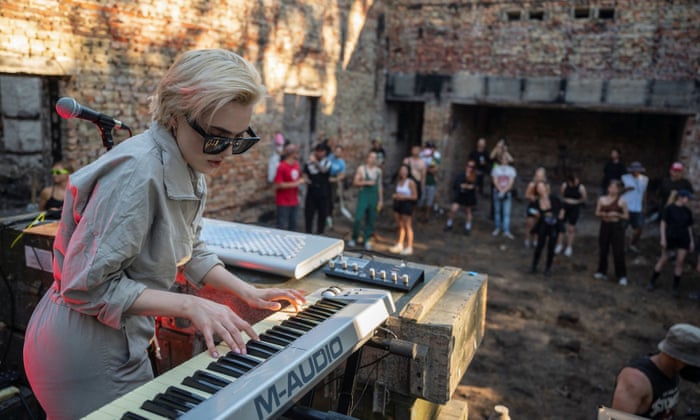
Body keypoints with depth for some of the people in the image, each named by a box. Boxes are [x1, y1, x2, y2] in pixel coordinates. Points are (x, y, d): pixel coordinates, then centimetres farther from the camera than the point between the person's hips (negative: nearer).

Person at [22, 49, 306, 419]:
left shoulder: (190, 169, 0)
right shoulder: (138, 172, -29)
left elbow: (190, 251, 11)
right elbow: (87, 286, -26)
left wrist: (248, 292, 3)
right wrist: (189, 305, -26)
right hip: (86, 357, -8)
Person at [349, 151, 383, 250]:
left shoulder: (378, 171, 11)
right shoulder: (361, 169, 0)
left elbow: (379, 185, 15)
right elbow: (355, 182, -3)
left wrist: (380, 200, 12)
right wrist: (366, 182, -16)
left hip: (374, 197, 4)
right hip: (363, 196, -3)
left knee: (371, 220, 5)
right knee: (358, 218, -9)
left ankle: (367, 240, 16)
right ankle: (354, 238, 7)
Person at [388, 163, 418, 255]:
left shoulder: (410, 182, -12)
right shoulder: (398, 181, 8)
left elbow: (415, 196, -12)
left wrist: (404, 196, -19)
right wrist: (394, 195, -1)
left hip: (406, 204, -7)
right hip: (398, 204, 7)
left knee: (408, 227, 0)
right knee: (400, 226, 15)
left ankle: (409, 247, 7)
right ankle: (399, 245, 25)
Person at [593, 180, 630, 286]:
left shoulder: (622, 201, -4)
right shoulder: (602, 199, 2)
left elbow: (626, 216, 0)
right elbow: (597, 212, 10)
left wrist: (617, 214, -16)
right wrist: (603, 214, -11)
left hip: (617, 227, -3)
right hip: (605, 226, 3)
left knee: (618, 252, -3)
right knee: (603, 250, 9)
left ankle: (622, 276, 5)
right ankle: (602, 272, 24)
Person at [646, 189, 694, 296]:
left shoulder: (687, 211, 7)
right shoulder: (669, 209, -6)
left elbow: (689, 227, 13)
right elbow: (663, 224, -7)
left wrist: (692, 241, 9)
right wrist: (663, 238, -12)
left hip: (683, 239, 4)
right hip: (670, 237, -4)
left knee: (680, 262, 2)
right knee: (663, 259, 3)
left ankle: (676, 286, 12)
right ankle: (652, 282, 17)